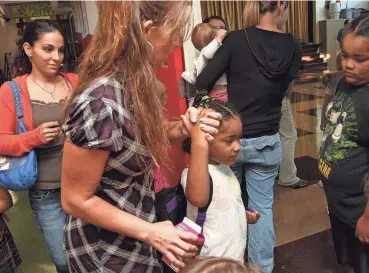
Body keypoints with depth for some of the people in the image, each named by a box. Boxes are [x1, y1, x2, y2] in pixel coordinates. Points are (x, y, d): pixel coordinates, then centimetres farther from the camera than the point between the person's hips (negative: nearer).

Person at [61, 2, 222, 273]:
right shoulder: (100, 103, -32)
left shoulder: (136, 82, -8)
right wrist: (150, 232, -19)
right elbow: (76, 200, -23)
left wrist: (184, 127, -11)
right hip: (108, 249, -7)